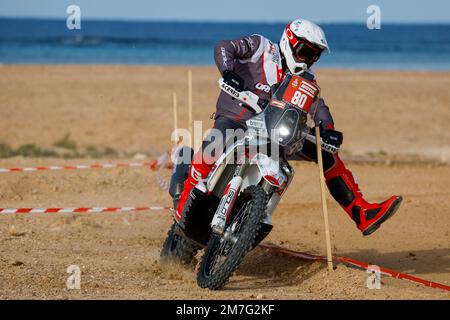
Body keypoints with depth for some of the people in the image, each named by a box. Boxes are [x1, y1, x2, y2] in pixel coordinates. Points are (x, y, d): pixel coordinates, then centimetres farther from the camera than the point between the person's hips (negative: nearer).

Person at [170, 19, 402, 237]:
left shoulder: (305, 77, 12)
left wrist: (326, 129, -22)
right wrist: (228, 72, -37)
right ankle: (182, 208, -29)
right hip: (233, 118, -6)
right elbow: (224, 47, -15)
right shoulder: (260, 47, -4)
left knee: (327, 154, -4)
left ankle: (362, 215, -6)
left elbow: (317, 105, 0)